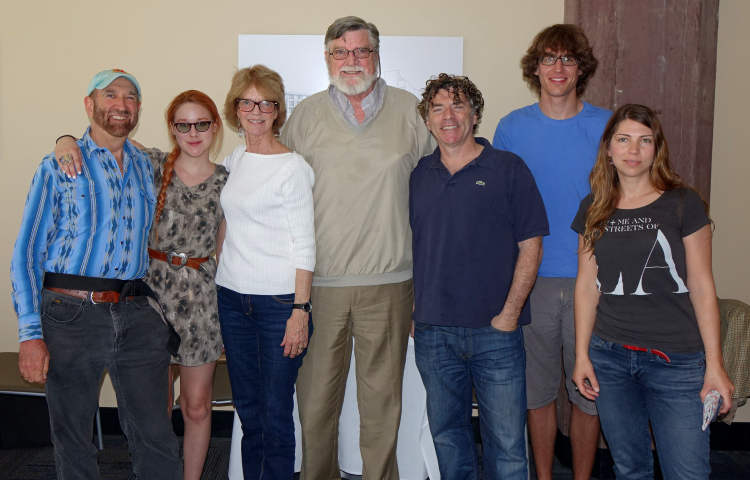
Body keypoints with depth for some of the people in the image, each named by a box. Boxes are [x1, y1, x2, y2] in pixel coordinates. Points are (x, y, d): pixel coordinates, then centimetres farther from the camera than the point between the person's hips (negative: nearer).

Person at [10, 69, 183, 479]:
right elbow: (27, 252, -3)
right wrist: (30, 334, -11)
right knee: (73, 440, 9)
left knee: (156, 437, 4)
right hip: (72, 314, -2)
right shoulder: (58, 168, 1)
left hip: (137, 314, 3)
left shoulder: (148, 167, 12)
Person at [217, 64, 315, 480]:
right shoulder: (233, 160, 11)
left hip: (279, 301, -6)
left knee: (276, 414, -1)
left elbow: (304, 246, -9)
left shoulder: (292, 167, -7)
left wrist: (300, 309, -14)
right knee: (247, 409, 14)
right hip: (232, 296, 6)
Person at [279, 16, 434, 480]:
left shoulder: (410, 111, 7)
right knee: (315, 395, 7)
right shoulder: (306, 115, 7)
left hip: (389, 280, 0)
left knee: (382, 397, 8)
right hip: (319, 280, 0)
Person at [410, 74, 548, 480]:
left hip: (496, 331, -3)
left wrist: (510, 313, -10)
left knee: (506, 445, 1)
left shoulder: (508, 169, -1)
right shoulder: (419, 175, 9)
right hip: (433, 332, 4)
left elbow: (530, 245, -3)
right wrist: (415, 310, 7)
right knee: (447, 436, 15)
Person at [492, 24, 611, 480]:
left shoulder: (607, 126, 1)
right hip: (532, 279, 1)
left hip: (591, 279, 0)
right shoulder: (512, 128, 3)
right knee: (538, 390, 11)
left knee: (589, 391, 7)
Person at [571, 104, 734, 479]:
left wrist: (715, 364, -5)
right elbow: (587, 284, 9)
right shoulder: (594, 209, 6)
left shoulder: (682, 204, -3)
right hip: (610, 357, 3)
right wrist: (582, 354, 5)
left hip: (676, 361, -3)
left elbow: (701, 286, -2)